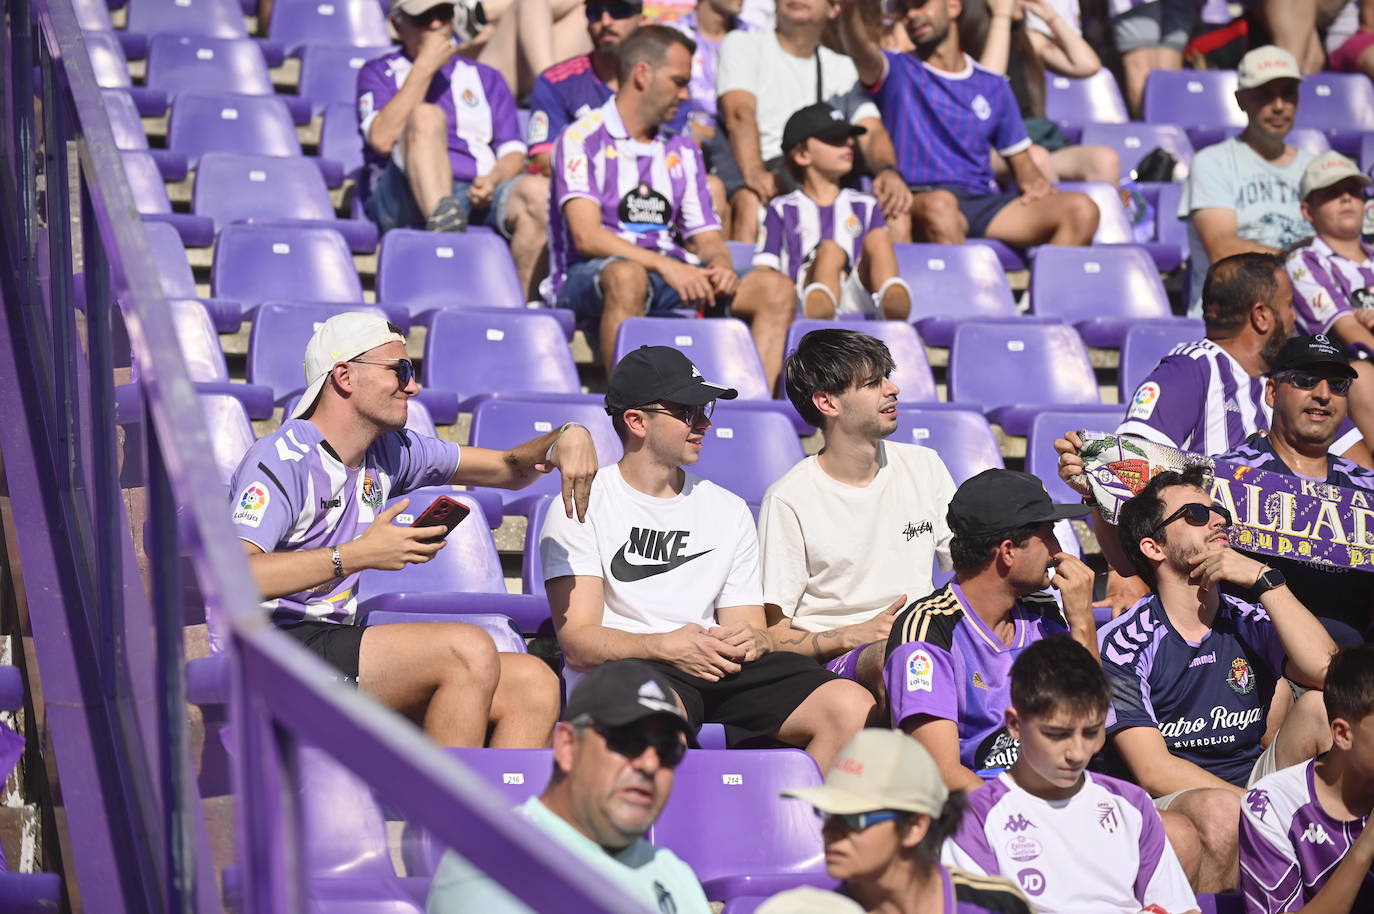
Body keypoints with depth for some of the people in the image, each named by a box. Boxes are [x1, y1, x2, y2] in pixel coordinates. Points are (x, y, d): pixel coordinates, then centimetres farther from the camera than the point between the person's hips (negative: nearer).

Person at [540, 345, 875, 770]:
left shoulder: (729, 511, 23)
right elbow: (577, 642, -3)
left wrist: (753, 640, -7)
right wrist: (666, 646, -19)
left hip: (725, 671, 5)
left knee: (852, 706, -23)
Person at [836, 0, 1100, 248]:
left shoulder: (993, 86, 22)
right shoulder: (897, 72, 13)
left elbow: (1021, 162, 25)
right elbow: (860, 49, -10)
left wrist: (1034, 182, 0)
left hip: (984, 203, 4)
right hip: (920, 202, -4)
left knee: (1080, 209, -21)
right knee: (939, 204, -41)